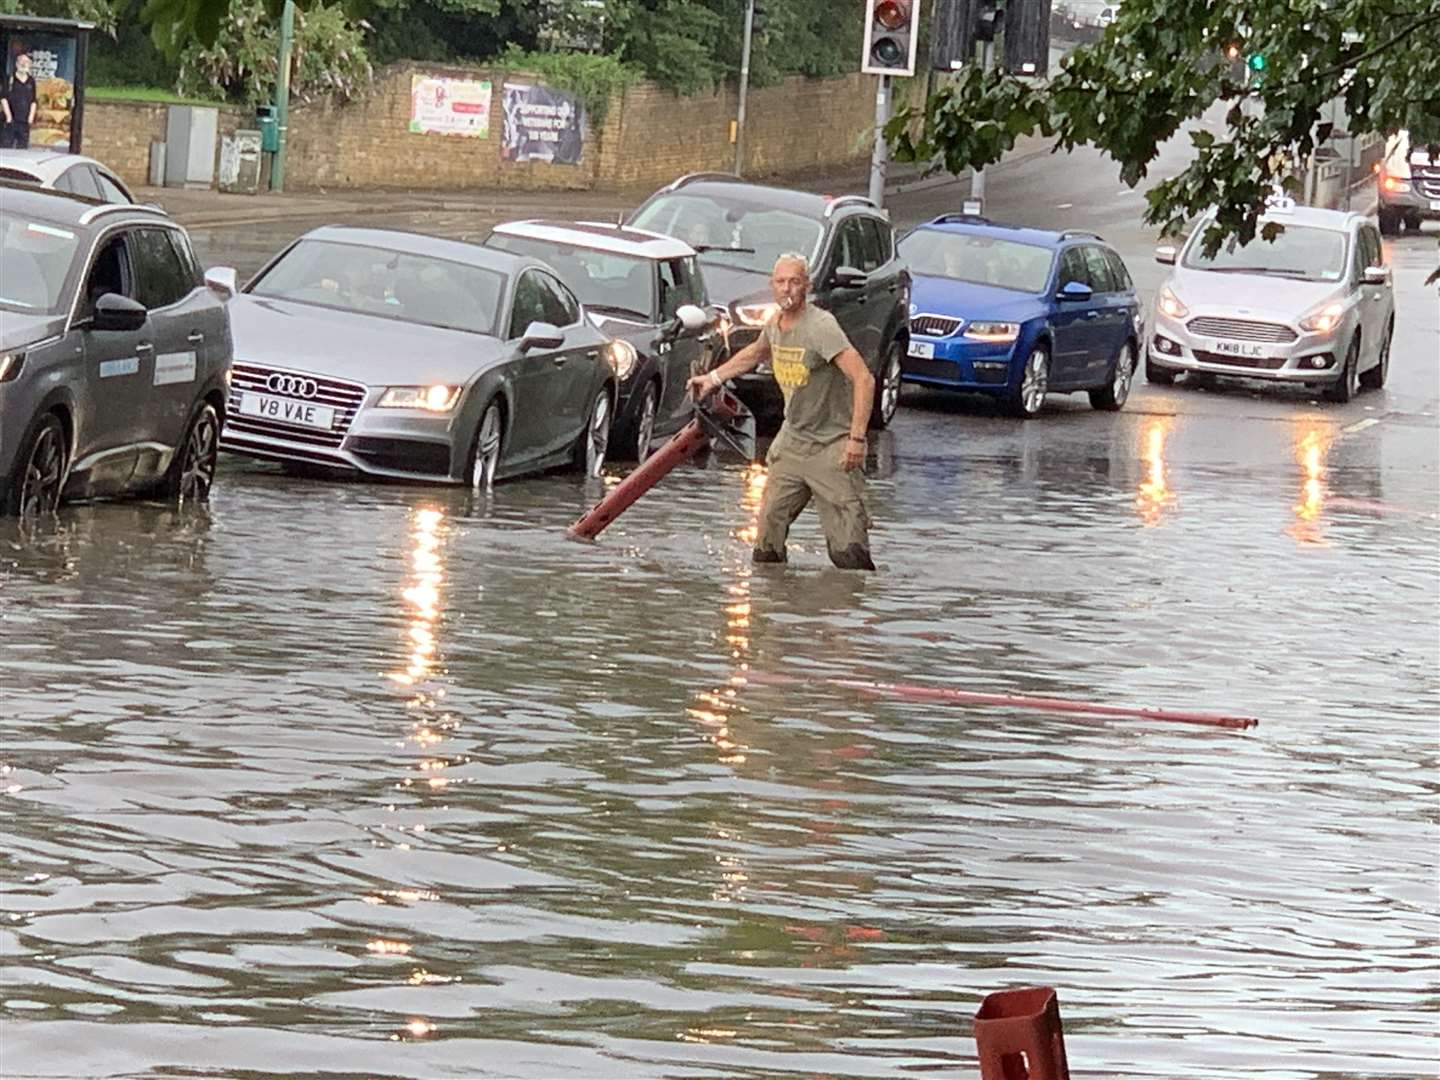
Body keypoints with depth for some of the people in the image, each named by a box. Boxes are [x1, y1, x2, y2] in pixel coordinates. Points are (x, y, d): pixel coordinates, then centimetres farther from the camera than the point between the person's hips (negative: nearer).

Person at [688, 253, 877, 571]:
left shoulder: (820, 326, -21)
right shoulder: (776, 323, 4)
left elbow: (863, 379, -27)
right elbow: (755, 353, 31)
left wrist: (857, 437, -32)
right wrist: (714, 377, 29)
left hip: (832, 446, -8)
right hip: (792, 441, 8)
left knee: (848, 551, -12)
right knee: (769, 524, 6)